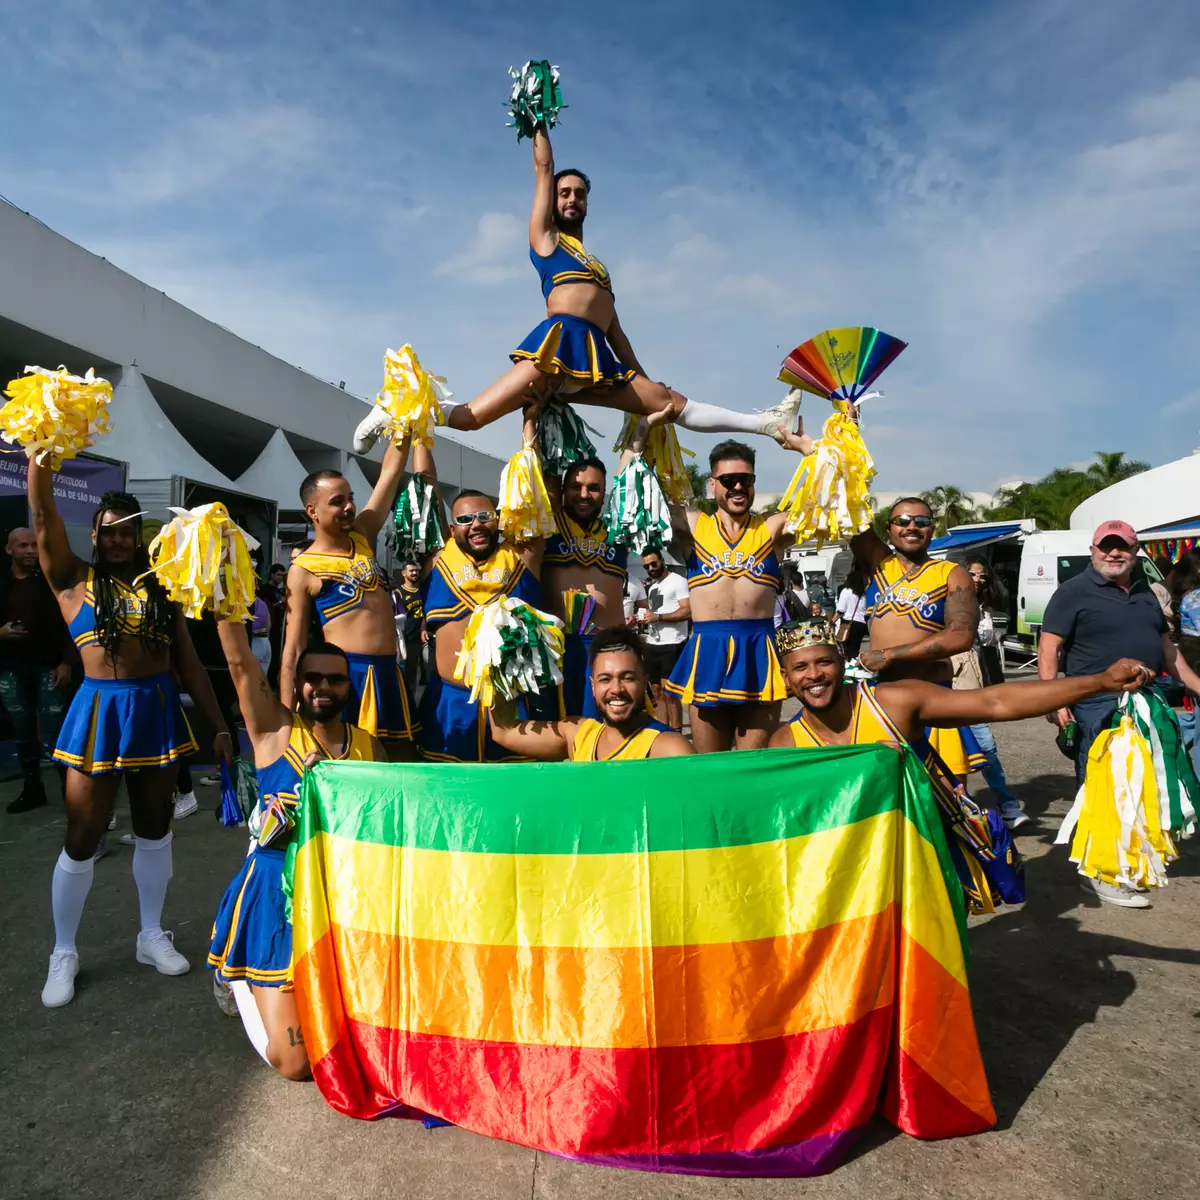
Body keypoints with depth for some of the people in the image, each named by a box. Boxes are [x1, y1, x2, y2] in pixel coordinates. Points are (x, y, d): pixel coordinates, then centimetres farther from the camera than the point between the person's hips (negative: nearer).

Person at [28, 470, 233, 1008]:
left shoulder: (161, 587, 7)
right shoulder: (73, 580, 3)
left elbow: (188, 660, 7)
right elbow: (42, 511, -9)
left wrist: (219, 725, 5)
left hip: (158, 710, 3)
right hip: (99, 711, -2)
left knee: (155, 829, 13)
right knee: (82, 838, 6)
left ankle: (152, 937, 30)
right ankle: (63, 954, 25)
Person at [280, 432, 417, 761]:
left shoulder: (362, 537, 10)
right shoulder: (304, 570, -4)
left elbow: (390, 473, 11)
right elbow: (293, 650, -5)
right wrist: (287, 718, -9)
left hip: (389, 672, 6)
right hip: (345, 673, -6)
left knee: (401, 763, 12)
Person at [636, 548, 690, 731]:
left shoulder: (677, 581, -7)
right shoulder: (651, 585, 20)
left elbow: (688, 612, -17)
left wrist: (658, 617, -21)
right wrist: (644, 618, 9)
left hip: (672, 645, -8)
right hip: (652, 644, 9)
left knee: (669, 692, -9)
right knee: (657, 692, 10)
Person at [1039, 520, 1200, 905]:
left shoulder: (1144, 593, 16)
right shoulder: (1074, 592, -6)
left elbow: (1167, 647, 25)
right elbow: (1049, 648, -12)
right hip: (1099, 707, -7)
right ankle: (1100, 874, 5)